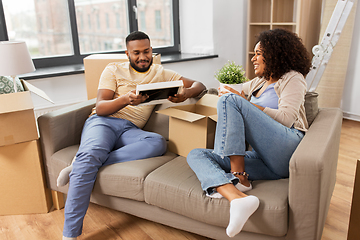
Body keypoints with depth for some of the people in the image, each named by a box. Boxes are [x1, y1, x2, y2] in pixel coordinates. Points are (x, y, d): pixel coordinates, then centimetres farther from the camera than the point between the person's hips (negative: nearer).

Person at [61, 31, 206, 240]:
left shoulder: (160, 73, 19)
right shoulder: (114, 70, 12)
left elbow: (199, 85, 13)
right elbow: (100, 108, -1)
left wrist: (186, 93, -13)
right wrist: (126, 100, -23)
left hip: (130, 130, 2)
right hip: (104, 121, -2)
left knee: (159, 143, -33)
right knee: (91, 153, -36)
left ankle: (83, 164, -31)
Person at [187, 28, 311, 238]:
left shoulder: (292, 78, 12)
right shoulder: (258, 82, 34)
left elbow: (287, 118, -6)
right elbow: (230, 89, 47)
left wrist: (247, 104, -3)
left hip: (287, 150, -7)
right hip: (263, 161, 7)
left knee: (230, 100, -19)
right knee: (196, 154, -11)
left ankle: (238, 177, -24)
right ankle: (238, 198, -40)